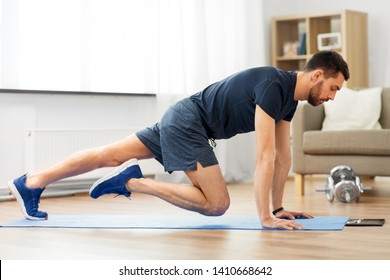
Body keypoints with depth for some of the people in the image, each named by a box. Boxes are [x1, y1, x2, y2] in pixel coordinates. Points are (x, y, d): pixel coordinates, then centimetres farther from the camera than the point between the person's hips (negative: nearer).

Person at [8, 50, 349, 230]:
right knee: (217, 203, -12)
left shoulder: (290, 97, 7)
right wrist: (266, 217, -25)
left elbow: (283, 156, 13)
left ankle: (29, 183, 17)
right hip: (187, 121, -9)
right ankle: (132, 181, -9)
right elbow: (264, 156, -27)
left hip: (182, 120, 9)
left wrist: (278, 206, 14)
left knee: (112, 156, 11)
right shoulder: (274, 87, -23)